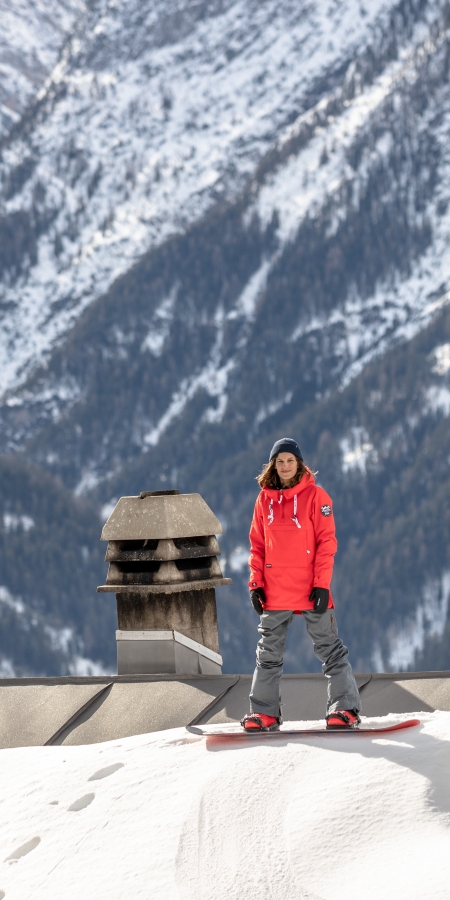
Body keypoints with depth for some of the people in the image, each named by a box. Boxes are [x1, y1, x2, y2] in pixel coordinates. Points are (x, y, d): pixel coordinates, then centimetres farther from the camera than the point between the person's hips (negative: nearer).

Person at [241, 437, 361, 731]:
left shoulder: (315, 496, -4)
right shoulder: (265, 499, 7)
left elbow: (327, 542, -6)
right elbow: (257, 544, 11)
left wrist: (321, 584, -12)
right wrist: (256, 583, 3)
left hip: (311, 589, -4)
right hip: (275, 593, 4)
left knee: (330, 648, 0)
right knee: (269, 653, 7)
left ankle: (345, 709, 3)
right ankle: (265, 712, 14)